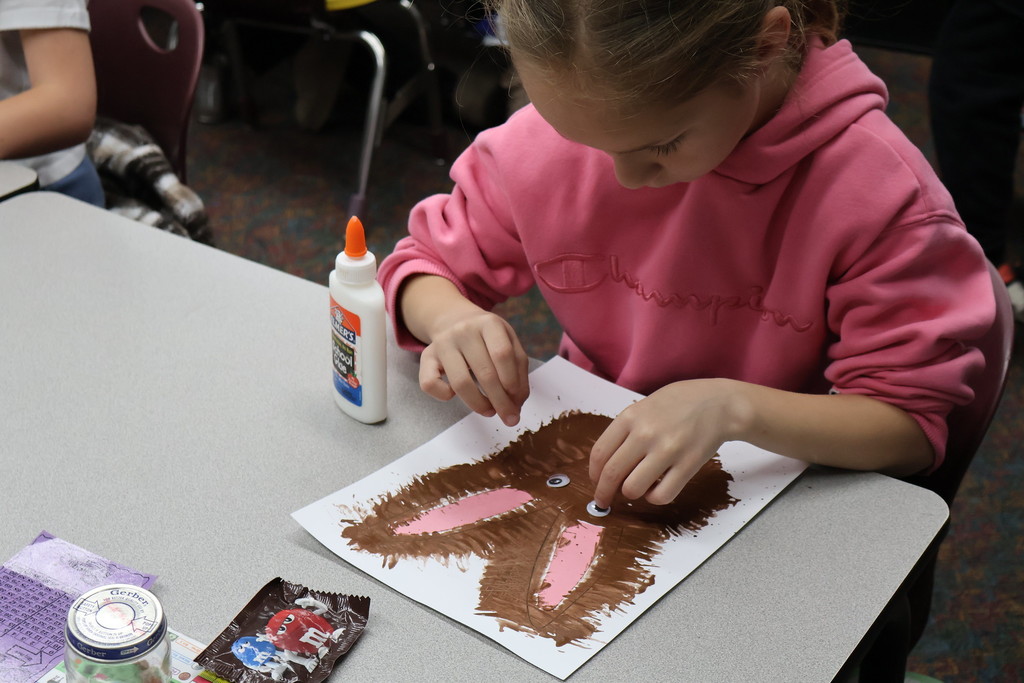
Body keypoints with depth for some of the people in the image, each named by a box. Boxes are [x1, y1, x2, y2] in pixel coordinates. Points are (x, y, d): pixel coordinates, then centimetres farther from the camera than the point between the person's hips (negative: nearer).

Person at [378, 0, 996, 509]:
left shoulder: (875, 188, -18)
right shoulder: (554, 132, -9)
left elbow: (917, 425, -15)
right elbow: (429, 264, 4)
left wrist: (735, 407, -31)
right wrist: (450, 316, -20)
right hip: (582, 463, 2)